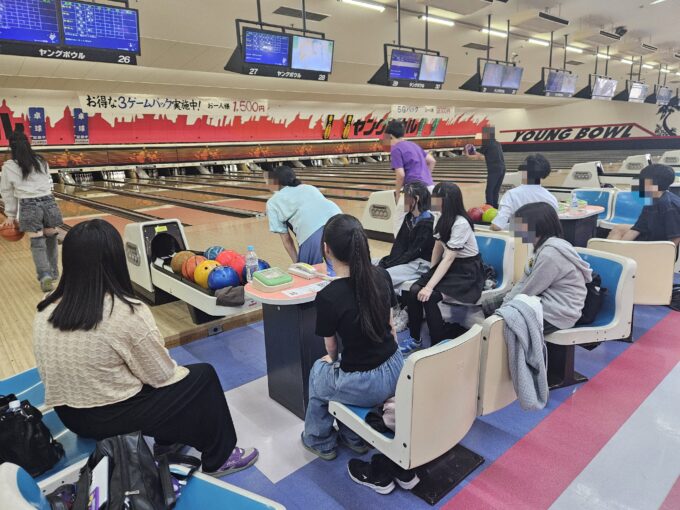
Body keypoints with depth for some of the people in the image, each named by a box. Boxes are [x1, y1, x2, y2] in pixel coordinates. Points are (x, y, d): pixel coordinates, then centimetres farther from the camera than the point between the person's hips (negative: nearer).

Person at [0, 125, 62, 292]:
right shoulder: (42, 162, 8)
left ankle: (45, 275, -14)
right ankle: (53, 272, 24)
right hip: (48, 203, 3)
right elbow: (48, 183, 9)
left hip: (29, 207, -3)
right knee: (51, 238, 14)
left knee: (37, 242, 0)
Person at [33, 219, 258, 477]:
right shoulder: (127, 313, -25)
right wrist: (177, 371, 7)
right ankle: (220, 459, 21)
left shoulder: (45, 312, -5)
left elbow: (49, 374, 8)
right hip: (114, 417, -7)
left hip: (69, 416, 7)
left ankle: (167, 443, 36)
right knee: (203, 376, 8)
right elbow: (162, 376, -15)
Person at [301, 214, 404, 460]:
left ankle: (320, 442, 44)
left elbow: (331, 349, -6)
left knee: (319, 371, 26)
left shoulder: (327, 297, -23)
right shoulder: (382, 276, -7)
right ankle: (354, 437, 44)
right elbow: (390, 325, 6)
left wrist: (333, 360, 17)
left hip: (365, 386, -5)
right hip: (397, 371, 5)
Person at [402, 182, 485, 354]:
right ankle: (415, 339, 0)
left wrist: (430, 286, -30)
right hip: (449, 266, 7)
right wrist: (430, 274, 3)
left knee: (429, 297, -27)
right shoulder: (444, 218, 2)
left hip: (467, 272, -7)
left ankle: (439, 345, -9)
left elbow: (449, 258, -27)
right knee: (414, 291, -15)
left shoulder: (461, 223, -23)